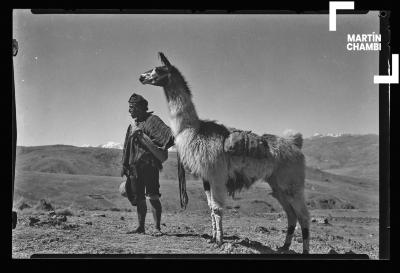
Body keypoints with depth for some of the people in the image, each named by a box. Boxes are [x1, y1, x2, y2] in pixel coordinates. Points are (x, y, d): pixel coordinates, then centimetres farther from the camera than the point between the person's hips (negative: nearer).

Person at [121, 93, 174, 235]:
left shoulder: (152, 120, -3)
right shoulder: (132, 126, 19)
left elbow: (166, 133, -18)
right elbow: (126, 148, 21)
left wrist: (164, 146, -36)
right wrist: (124, 166, 15)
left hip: (149, 164, -7)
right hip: (134, 165, 7)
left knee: (153, 197, -8)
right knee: (139, 198, 9)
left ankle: (157, 228, -2)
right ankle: (140, 227, 16)